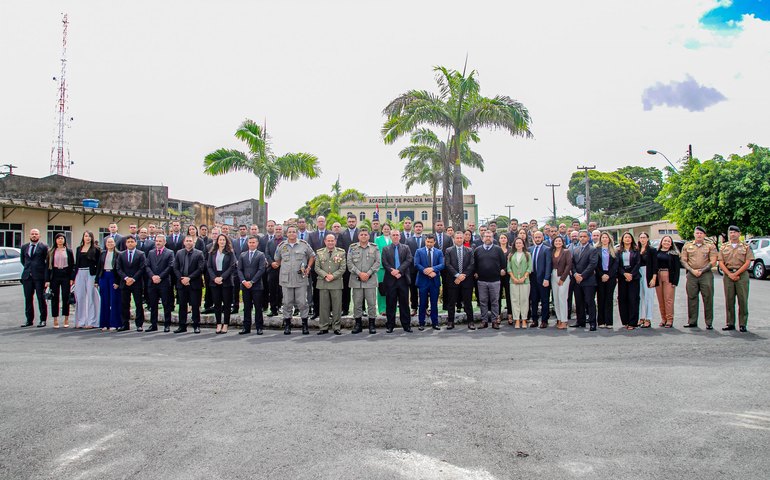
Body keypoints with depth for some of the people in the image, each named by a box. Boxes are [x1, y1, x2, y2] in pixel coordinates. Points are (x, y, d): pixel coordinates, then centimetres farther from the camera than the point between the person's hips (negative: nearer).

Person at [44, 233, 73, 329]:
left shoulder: (68, 251, 6)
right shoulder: (51, 252, 7)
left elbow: (72, 266, 5)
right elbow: (47, 266, 4)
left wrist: (72, 278, -4)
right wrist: (47, 280, -4)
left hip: (65, 276, -1)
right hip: (55, 276, 1)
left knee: (65, 297, 0)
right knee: (55, 298, 1)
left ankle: (66, 318, 10)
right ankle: (55, 319, 8)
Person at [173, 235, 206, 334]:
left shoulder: (199, 254, -1)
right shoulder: (179, 253, 11)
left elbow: (200, 268, -8)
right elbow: (175, 268, 7)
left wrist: (189, 278, -14)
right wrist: (181, 279, -8)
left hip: (194, 284, -3)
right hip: (181, 284, 3)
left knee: (195, 306, 1)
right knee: (182, 306, 8)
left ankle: (196, 326, 9)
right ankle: (182, 326, 16)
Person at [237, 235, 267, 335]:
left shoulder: (261, 255, 1)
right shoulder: (242, 255, 12)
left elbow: (261, 270, -8)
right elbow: (239, 269, 7)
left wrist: (252, 282, -13)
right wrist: (243, 281, -8)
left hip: (256, 285, -3)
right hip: (245, 285, 3)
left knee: (258, 307, 1)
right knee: (246, 307, 7)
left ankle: (259, 327, 7)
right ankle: (246, 327, 13)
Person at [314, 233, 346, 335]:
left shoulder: (341, 252, 5)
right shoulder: (319, 252, 9)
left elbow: (343, 268, -1)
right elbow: (316, 267, 4)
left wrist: (333, 276, -12)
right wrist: (325, 275, -11)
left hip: (336, 282, -1)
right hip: (323, 283, 1)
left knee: (337, 305, 1)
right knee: (323, 305, 4)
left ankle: (337, 327, 10)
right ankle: (323, 327, 12)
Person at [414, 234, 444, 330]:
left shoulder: (439, 252, 7)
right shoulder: (419, 251, 3)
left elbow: (442, 265, -5)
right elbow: (416, 264, -8)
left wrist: (432, 269, -22)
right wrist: (426, 272, -19)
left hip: (435, 281, 1)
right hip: (423, 280, -1)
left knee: (434, 303, 7)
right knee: (423, 303, 4)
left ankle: (435, 323, 15)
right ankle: (421, 323, 12)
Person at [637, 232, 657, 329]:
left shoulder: (652, 250, -3)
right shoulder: (637, 250, 9)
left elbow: (655, 265, -7)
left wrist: (654, 278, -14)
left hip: (648, 275, -4)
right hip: (639, 274, 5)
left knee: (649, 296, -2)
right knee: (640, 296, 8)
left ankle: (648, 320, 2)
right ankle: (642, 318, 16)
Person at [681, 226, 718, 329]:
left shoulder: (710, 246, 7)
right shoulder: (687, 246, 12)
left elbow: (713, 262, -1)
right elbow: (683, 261, 8)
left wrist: (701, 271, -10)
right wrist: (692, 270, -7)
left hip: (706, 275, -2)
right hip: (691, 275, 2)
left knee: (708, 299, -2)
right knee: (691, 298, 2)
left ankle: (709, 323, 3)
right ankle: (692, 322, 9)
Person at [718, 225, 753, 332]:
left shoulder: (745, 246, 6)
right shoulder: (724, 246, 11)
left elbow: (747, 263, -2)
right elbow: (721, 262, 5)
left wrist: (736, 273, -10)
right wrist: (730, 274, -8)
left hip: (742, 274, -2)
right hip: (728, 274, 2)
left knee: (743, 300, -3)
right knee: (729, 300, 3)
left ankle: (742, 324, 3)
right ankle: (730, 323, 9)